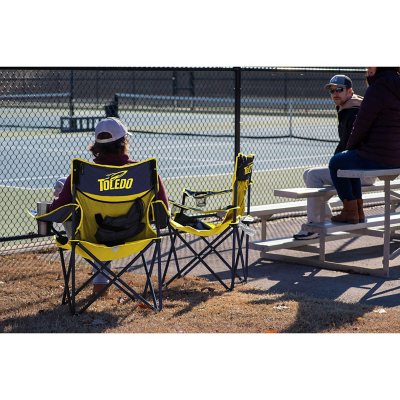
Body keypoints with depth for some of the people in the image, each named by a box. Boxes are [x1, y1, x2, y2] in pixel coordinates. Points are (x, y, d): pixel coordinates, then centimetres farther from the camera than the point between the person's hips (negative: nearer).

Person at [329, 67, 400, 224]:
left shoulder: (377, 89, -17)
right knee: (350, 161, 32)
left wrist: (350, 146, 3)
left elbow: (362, 124, -13)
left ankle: (350, 211, 19)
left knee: (336, 163, 16)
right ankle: (358, 210, 32)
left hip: (377, 158, -9)